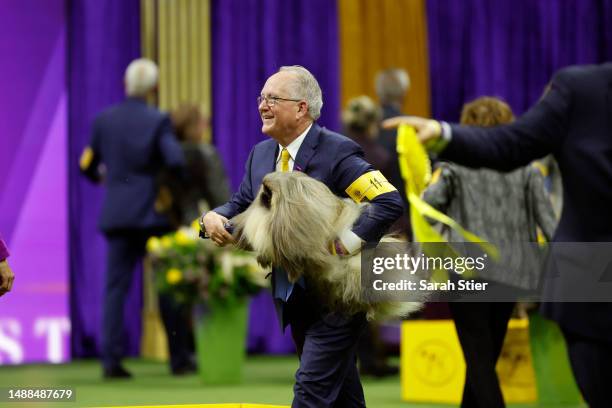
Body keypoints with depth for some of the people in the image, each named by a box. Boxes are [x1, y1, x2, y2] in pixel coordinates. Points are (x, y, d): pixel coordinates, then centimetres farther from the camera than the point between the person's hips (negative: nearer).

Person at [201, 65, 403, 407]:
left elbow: (390, 202, -23)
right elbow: (241, 206, 15)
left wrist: (347, 244, -27)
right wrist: (214, 218, -7)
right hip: (296, 298, 8)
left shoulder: (337, 151, -17)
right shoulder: (261, 154, 7)